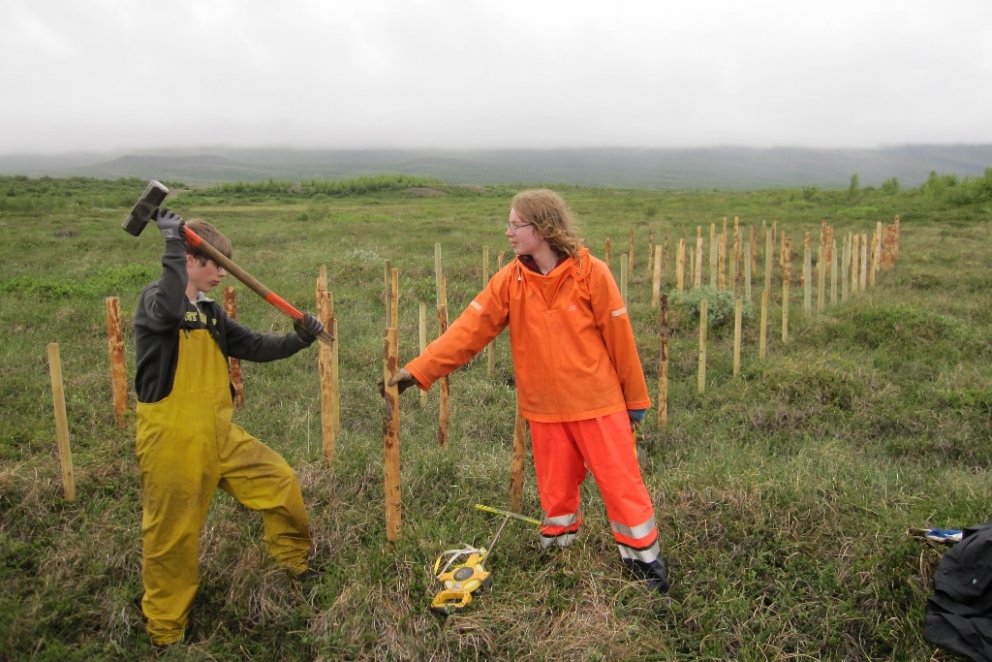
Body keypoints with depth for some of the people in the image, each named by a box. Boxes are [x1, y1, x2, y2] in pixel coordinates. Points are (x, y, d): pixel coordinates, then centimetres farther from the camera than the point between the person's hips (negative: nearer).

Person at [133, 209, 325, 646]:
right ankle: (165, 631, 28)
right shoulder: (154, 301, -14)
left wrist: (298, 340, -1)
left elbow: (252, 347, 13)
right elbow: (170, 308, -39)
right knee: (173, 537, 6)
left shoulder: (209, 311, 10)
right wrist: (174, 239, -31)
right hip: (172, 441, -7)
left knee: (281, 480, 12)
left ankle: (293, 559, 36)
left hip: (219, 435, 7)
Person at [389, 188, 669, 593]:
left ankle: (644, 558, 22)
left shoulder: (591, 274, -13)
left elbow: (619, 339, -7)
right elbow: (470, 329, -7)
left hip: (598, 403, -3)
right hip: (545, 408, 3)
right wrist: (420, 369, -15)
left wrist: (635, 398, 0)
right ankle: (557, 552, 35)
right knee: (556, 487, 15)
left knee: (621, 481, 5)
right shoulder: (509, 280, -4)